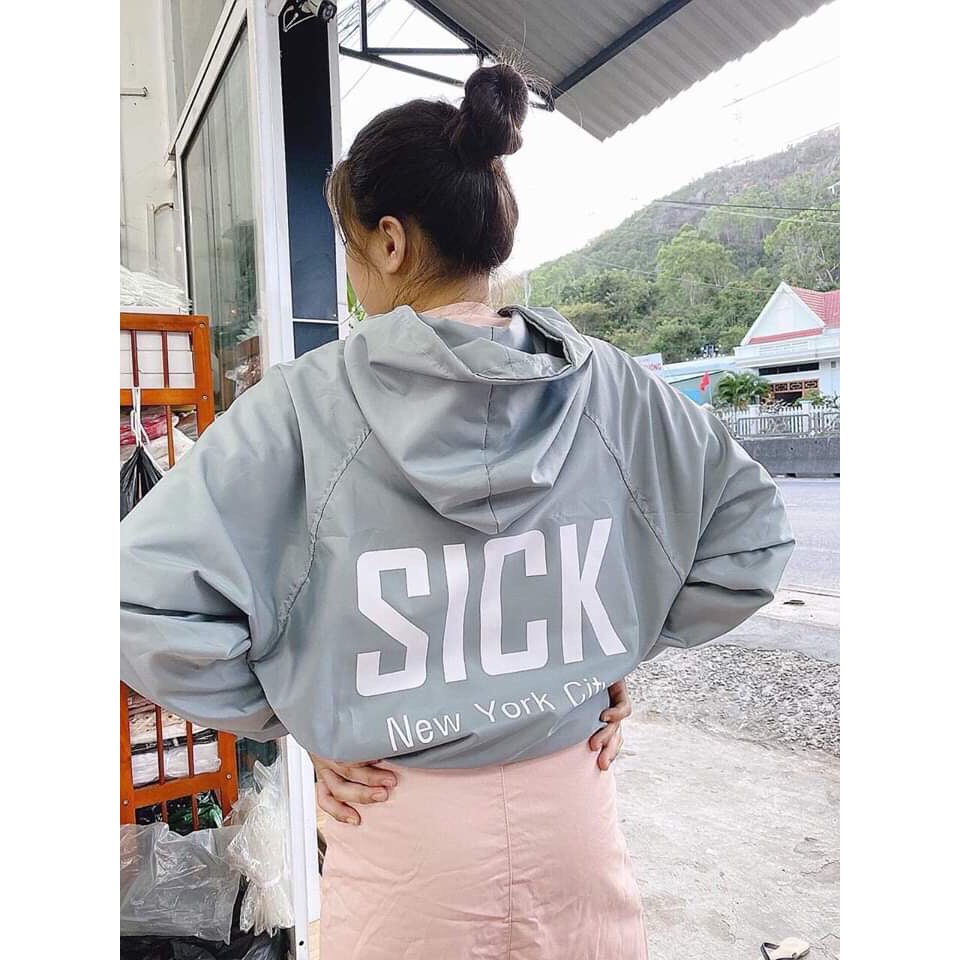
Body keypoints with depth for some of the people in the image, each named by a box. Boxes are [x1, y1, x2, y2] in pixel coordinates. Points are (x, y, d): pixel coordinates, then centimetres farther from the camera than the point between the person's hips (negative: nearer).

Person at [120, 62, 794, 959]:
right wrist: (628, 649, 5)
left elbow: (143, 593, -18)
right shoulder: (608, 383, -9)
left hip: (403, 827, -2)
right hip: (573, 811, 3)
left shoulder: (306, 399, -18)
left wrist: (282, 712, -6)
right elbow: (753, 534, 0)